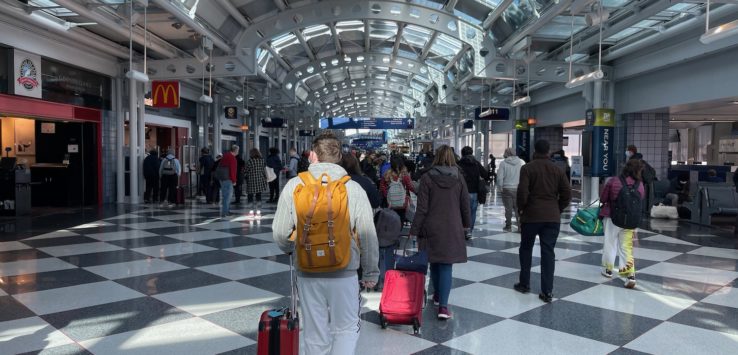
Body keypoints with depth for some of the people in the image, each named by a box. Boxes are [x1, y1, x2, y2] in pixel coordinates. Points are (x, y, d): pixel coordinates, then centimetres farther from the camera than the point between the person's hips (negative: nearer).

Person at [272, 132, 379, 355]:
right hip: (344, 272, -1)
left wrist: (289, 249, 22)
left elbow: (280, 232, -1)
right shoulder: (354, 188, -9)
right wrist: (371, 272, 9)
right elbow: (368, 237, -5)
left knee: (314, 335, 16)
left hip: (308, 272, 2)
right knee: (346, 329, 17)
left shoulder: (294, 186, -6)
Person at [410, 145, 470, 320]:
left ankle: (437, 295, 35)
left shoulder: (427, 178, -8)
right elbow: (465, 205, 5)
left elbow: (422, 208, -9)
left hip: (432, 228, 0)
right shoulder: (459, 178, -1)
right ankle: (443, 305, -8)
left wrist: (414, 230, -2)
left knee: (435, 262, 18)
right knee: (446, 266, 1)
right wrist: (466, 223, 21)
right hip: (452, 228, 1)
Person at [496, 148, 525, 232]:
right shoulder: (522, 162, 1)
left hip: (507, 188, -2)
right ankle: (520, 226, 3)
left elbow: (500, 177, -7)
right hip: (519, 189, 2)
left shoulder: (503, 163, -6)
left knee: (508, 208, 6)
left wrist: (500, 188, 3)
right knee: (518, 209, 7)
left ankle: (508, 226, 12)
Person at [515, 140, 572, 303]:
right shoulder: (558, 170, 5)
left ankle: (524, 284, 23)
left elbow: (522, 192, -15)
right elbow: (567, 194, 3)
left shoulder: (527, 168, -6)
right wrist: (557, 209, 14)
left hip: (531, 216, -2)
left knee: (526, 249, 15)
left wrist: (521, 209, 0)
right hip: (553, 218, 3)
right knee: (548, 253, 4)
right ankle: (547, 291, 2)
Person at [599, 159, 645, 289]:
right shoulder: (640, 185, -7)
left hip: (612, 217, -1)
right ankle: (630, 275, -1)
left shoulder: (613, 181, -12)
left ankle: (608, 269, 26)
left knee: (610, 243, 14)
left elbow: (602, 198, -3)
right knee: (626, 247, 8)